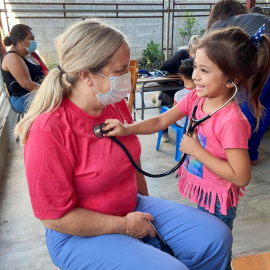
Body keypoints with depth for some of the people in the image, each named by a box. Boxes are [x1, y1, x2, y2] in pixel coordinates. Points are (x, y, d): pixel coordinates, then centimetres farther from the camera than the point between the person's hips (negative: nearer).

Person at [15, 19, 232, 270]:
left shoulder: (116, 104, -5)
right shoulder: (48, 131, -25)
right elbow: (55, 217, -20)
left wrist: (147, 207, 13)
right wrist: (125, 226, -16)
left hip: (133, 208, 7)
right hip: (81, 234, -6)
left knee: (216, 238, 0)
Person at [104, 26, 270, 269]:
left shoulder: (231, 121, -31)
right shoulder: (196, 98, -10)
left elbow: (241, 177, -27)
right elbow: (161, 121, -5)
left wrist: (196, 150, -26)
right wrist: (127, 129, -19)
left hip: (217, 202, -6)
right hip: (201, 192, 7)